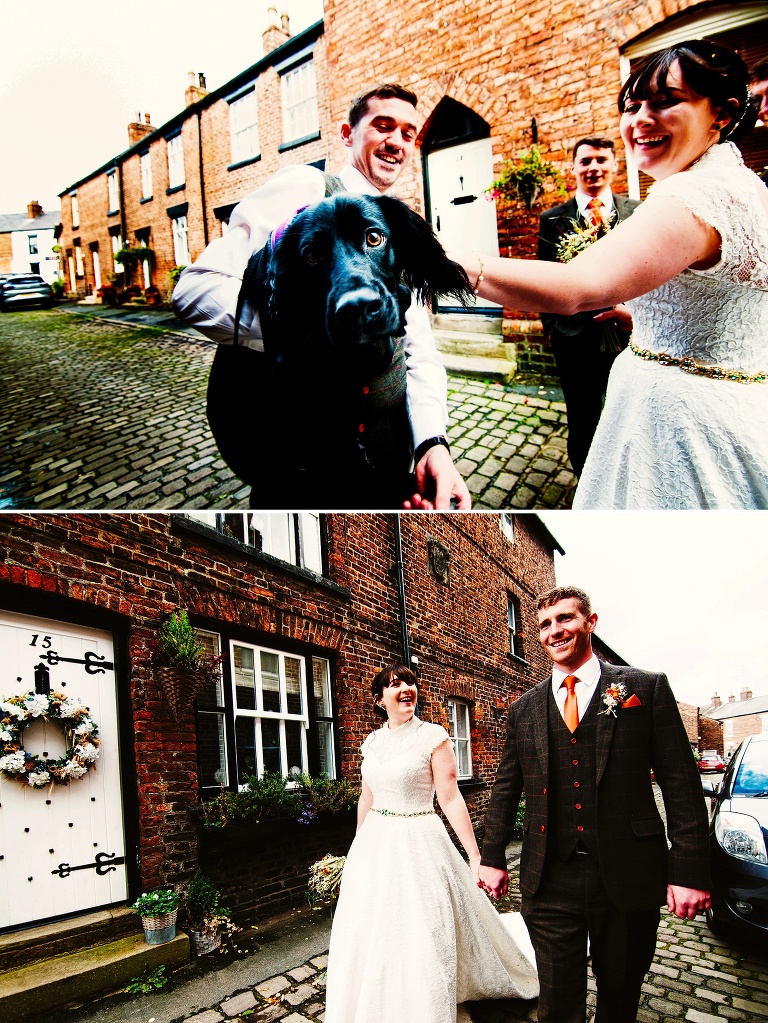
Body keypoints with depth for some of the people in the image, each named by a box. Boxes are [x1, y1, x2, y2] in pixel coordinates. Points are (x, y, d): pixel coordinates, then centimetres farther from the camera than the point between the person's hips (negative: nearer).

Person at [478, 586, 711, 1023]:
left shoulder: (647, 688, -1)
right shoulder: (524, 709, 8)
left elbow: (682, 785, -4)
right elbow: (506, 789, 13)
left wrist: (689, 871, -10)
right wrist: (493, 858, 10)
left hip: (629, 878, -1)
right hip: (550, 881, 2)